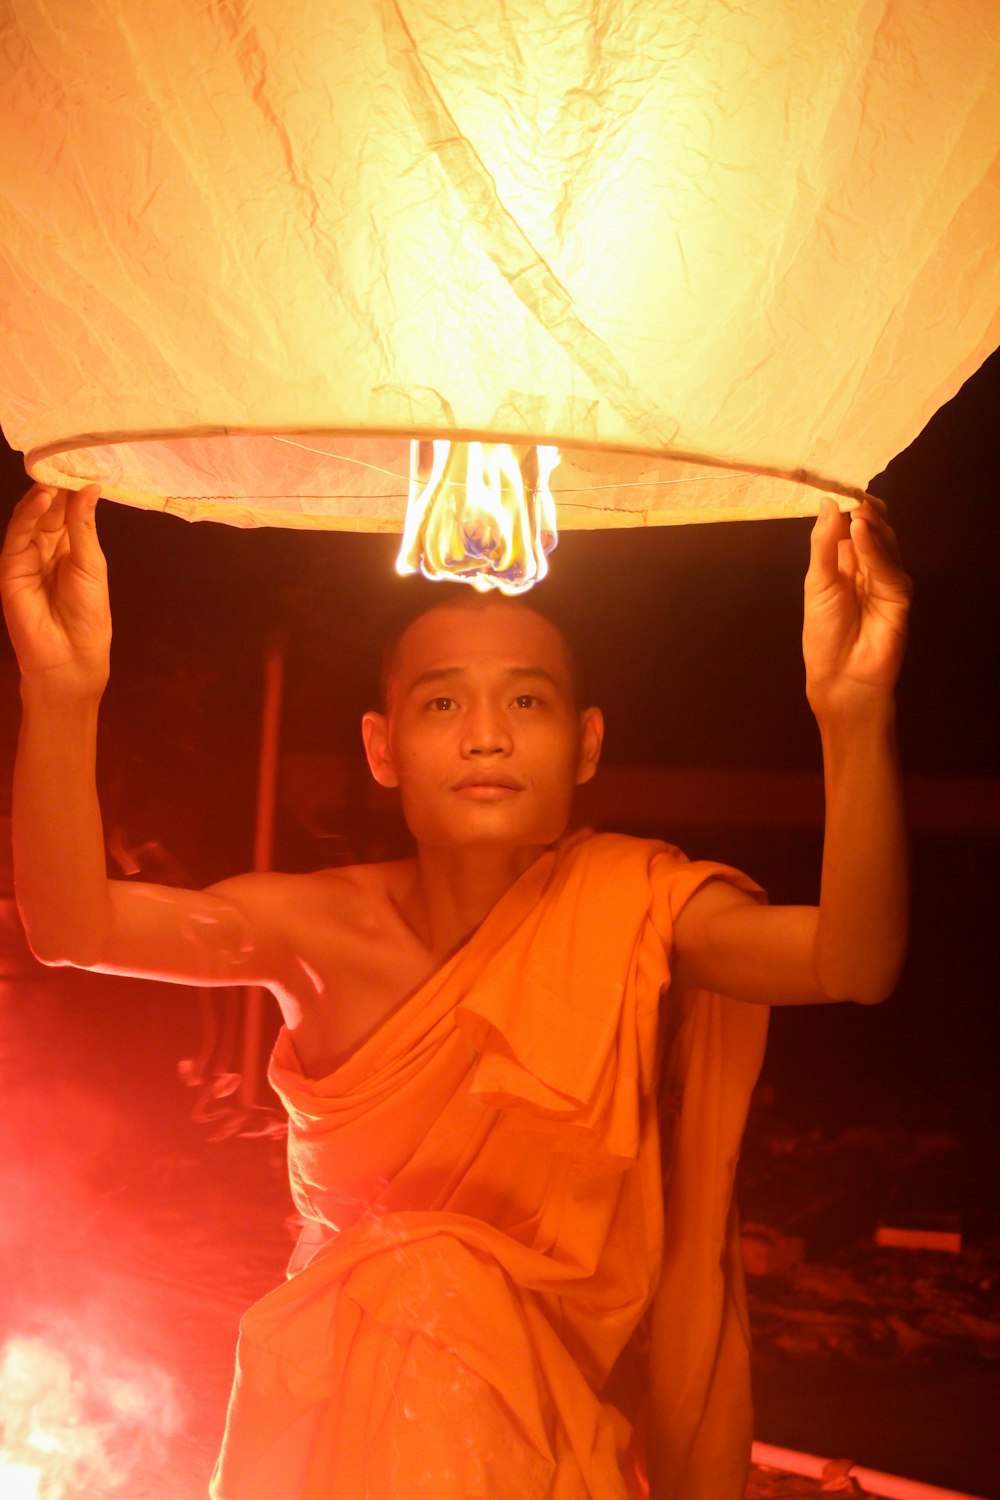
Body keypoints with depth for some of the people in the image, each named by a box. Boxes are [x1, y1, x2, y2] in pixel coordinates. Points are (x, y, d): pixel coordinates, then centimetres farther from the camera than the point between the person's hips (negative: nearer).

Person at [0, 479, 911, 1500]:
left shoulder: (630, 907, -12)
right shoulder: (324, 927, -11)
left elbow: (854, 962, -30)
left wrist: (852, 715, -46)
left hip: (545, 1414, 0)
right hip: (336, 1405, 0)